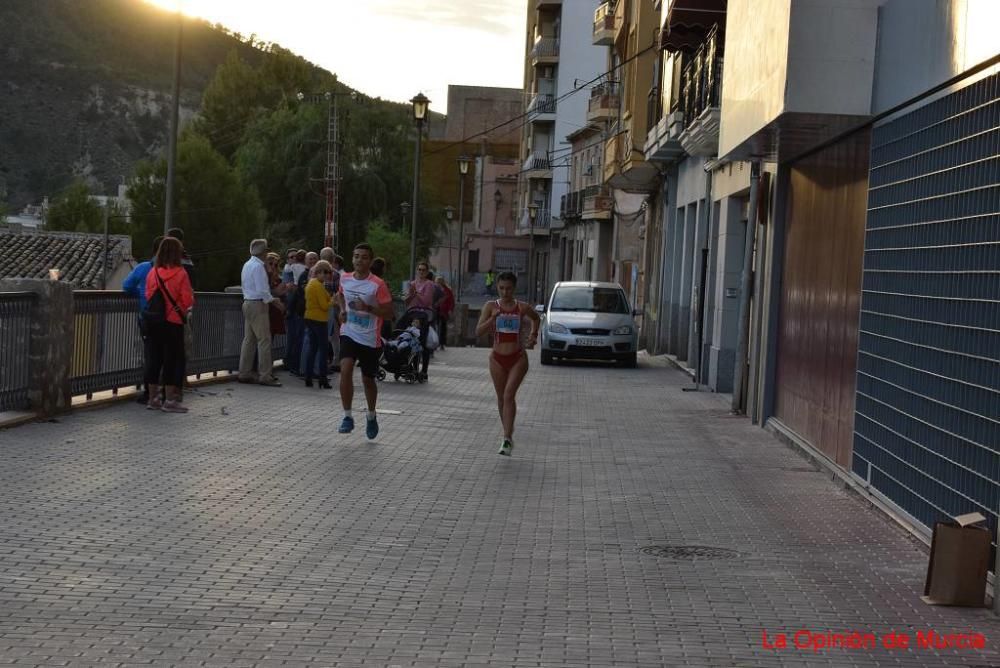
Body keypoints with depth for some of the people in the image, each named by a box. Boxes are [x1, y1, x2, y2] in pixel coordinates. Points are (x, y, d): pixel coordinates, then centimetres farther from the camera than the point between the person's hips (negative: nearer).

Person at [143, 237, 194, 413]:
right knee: (173, 359, 2)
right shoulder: (180, 273, -12)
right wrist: (185, 311, 9)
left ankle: (153, 398, 16)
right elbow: (188, 300, -11)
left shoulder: (153, 272, 0)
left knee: (154, 357, 11)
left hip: (153, 323, 5)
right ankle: (170, 400, 2)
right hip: (173, 322, -5)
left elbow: (148, 296, 7)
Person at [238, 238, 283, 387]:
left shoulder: (247, 265, 15)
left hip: (247, 302, 10)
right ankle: (265, 376, -11)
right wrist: (275, 302, -11)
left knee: (249, 339, 12)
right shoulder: (258, 266, -15)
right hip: (258, 305, -10)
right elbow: (262, 290, -20)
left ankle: (244, 373, 14)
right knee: (264, 340, -9)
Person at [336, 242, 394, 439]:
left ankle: (372, 417, 35)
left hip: (370, 338, -2)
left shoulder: (378, 285, -13)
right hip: (349, 334, 2)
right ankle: (347, 417, -11)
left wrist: (368, 308, -26)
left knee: (368, 379, 10)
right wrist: (342, 309, 5)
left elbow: (388, 311, -11)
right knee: (345, 370, -20)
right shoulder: (345, 279, 1)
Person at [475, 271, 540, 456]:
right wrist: (493, 317, -22)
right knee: (501, 398, 11)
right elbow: (478, 331, -10)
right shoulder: (491, 306, -2)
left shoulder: (522, 308, -2)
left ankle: (507, 438, -21)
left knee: (509, 395, -16)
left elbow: (536, 318, 21)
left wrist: (533, 334, 7)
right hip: (498, 358, 2)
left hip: (518, 358, -2)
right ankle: (508, 433, 28)